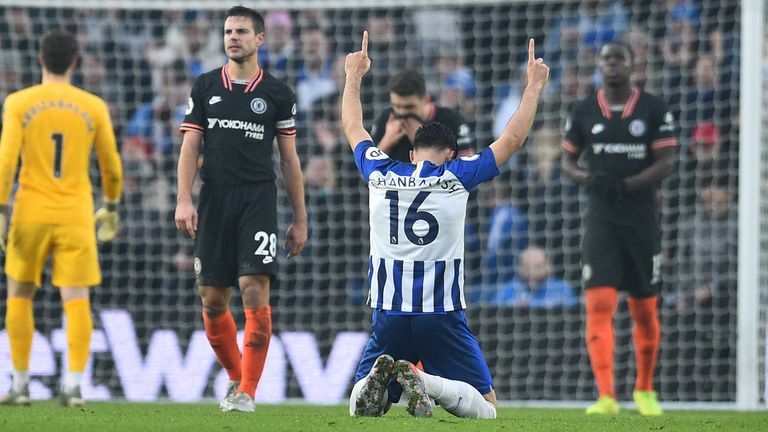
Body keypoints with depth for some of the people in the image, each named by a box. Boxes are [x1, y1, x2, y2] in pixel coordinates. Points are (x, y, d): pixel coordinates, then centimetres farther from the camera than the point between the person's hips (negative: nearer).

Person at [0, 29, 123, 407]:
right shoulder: (93, 107, 2)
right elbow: (111, 165, 9)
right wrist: (110, 207, 24)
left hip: (31, 215, 0)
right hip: (76, 216, 0)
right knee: (76, 301, -1)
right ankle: (73, 386, -13)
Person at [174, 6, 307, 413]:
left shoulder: (277, 94, 6)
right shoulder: (205, 87, 8)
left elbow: (289, 159, 9)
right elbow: (190, 146, 5)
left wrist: (300, 219, 8)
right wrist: (184, 200, -8)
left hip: (259, 199, -2)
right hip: (215, 199, 2)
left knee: (255, 289, -14)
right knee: (213, 299, 3)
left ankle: (246, 391, -11)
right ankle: (236, 376, 24)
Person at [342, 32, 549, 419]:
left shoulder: (379, 174, 5)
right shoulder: (456, 176, -2)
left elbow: (352, 127, 25)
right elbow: (512, 140, 7)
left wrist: (353, 76, 40)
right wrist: (534, 86, 19)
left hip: (389, 313, 3)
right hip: (442, 315, -3)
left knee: (360, 408, 15)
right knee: (485, 408, 6)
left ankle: (379, 376, -21)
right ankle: (424, 383, -23)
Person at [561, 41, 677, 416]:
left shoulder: (654, 110, 1)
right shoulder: (584, 112, 6)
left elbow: (667, 161, -4)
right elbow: (567, 160, 12)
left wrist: (626, 184, -18)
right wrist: (588, 178, -11)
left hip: (642, 219, 0)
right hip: (601, 219, 0)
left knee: (644, 309, 8)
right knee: (599, 304, -14)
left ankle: (645, 390, 28)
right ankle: (606, 396, -20)